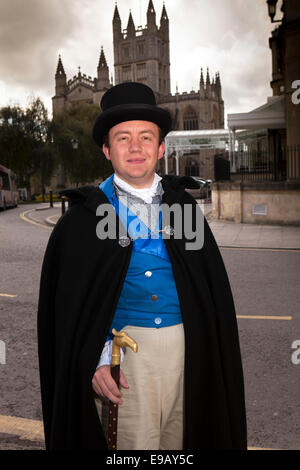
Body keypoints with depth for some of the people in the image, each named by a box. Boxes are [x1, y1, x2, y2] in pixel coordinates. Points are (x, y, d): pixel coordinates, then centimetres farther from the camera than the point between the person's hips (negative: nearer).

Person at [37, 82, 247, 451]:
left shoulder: (183, 204, 7)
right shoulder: (85, 215, -1)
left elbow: (214, 285, 6)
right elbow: (70, 301, -4)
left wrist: (214, 350, -1)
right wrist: (95, 360, -13)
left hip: (188, 348, 3)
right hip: (126, 347, -3)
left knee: (179, 442, 15)